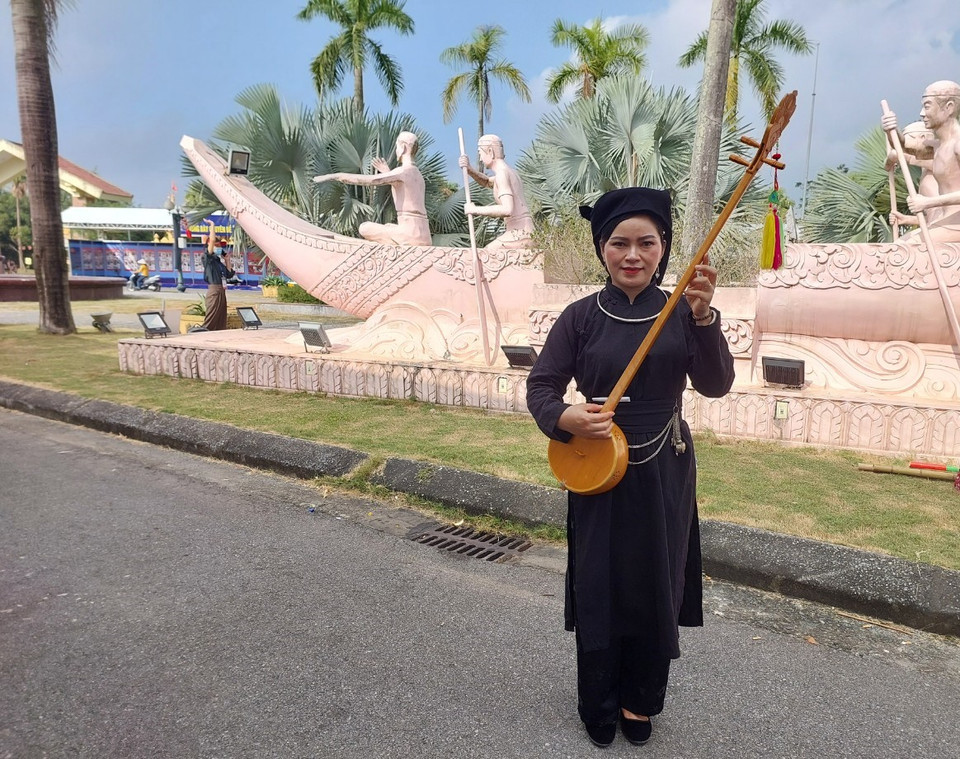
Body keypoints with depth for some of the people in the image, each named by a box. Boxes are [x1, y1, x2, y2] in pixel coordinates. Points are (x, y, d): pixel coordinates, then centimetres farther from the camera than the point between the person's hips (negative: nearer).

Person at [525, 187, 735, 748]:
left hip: (664, 473, 1)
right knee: (598, 587, 10)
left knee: (654, 587, 14)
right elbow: (541, 385, -4)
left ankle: (641, 700, 40)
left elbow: (716, 385, -14)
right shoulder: (582, 316, -6)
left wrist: (703, 317, -29)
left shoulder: (681, 312, -4)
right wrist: (563, 417, -25)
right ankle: (599, 703, 35)